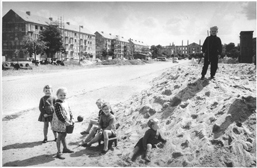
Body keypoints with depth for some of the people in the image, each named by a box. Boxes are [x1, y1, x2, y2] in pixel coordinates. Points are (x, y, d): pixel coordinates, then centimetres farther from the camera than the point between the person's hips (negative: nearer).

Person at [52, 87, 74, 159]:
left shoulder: (66, 102, 8)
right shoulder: (57, 104, -19)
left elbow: (69, 111, 13)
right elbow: (59, 115, -24)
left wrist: (71, 119, 2)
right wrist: (65, 122, -24)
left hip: (66, 123, 8)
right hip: (60, 124, -8)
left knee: (64, 136, 22)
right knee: (60, 137, -3)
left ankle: (65, 148, 39)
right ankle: (58, 153, 4)